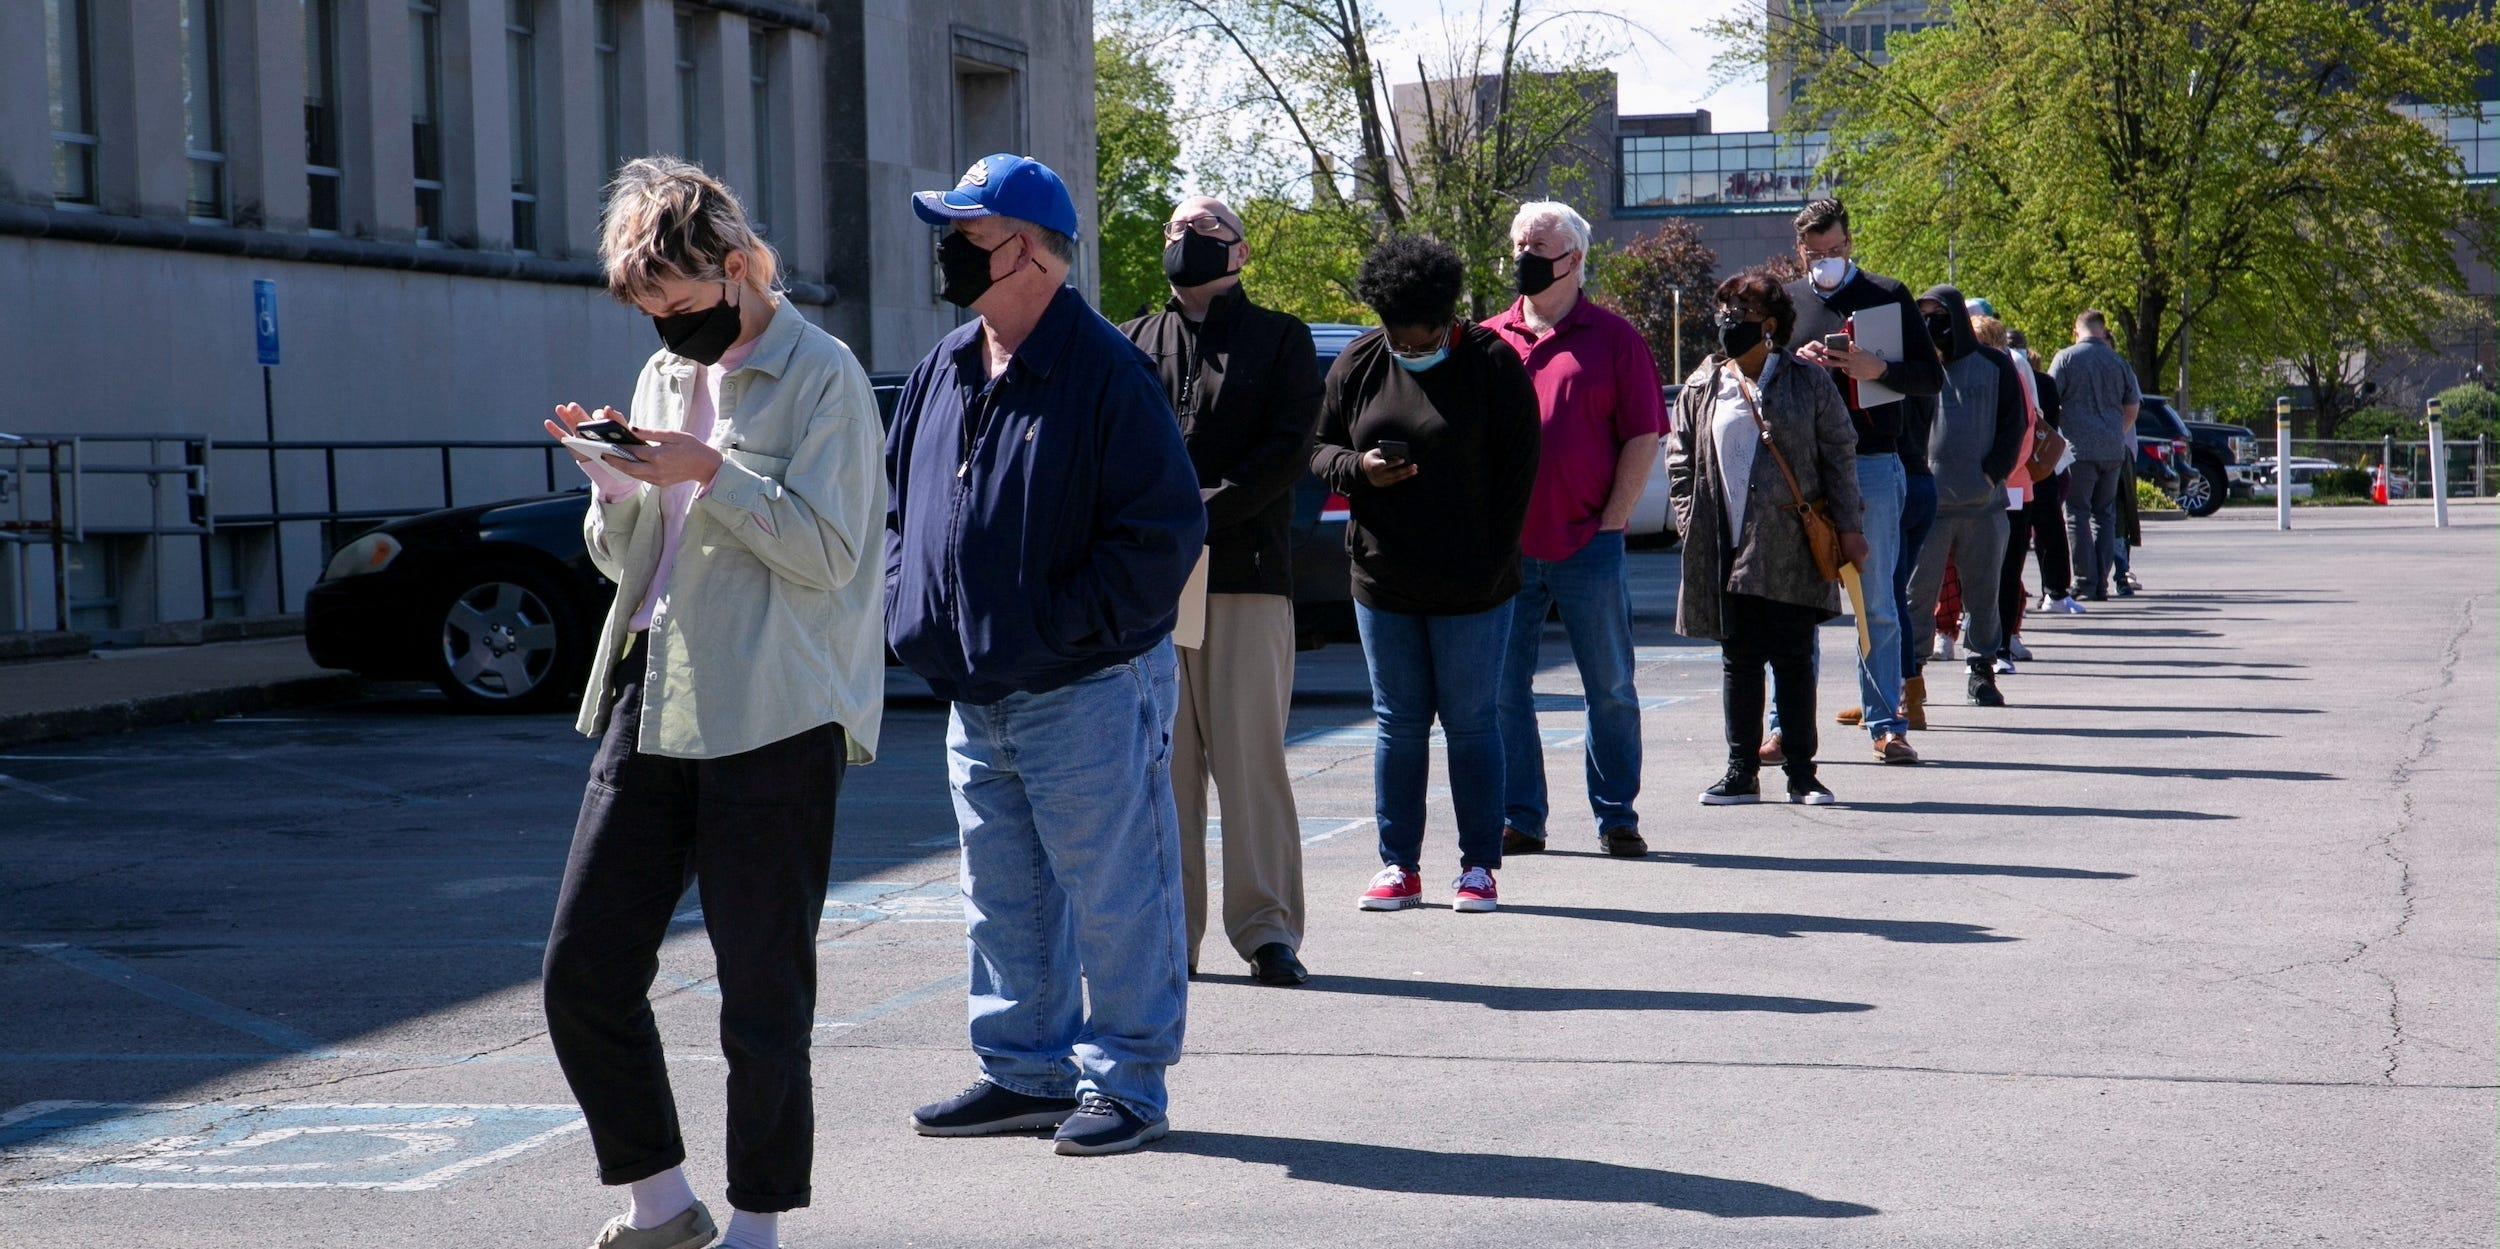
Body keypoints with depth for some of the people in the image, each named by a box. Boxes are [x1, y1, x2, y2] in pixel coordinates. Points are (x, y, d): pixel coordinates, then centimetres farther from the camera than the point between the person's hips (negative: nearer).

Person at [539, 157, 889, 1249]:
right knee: (583, 972, 4)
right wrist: (614, 483, -1)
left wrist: (710, 472, -18)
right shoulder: (663, 376, 16)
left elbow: (828, 551, -12)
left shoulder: (821, 377, -5)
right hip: (648, 706, 7)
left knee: (763, 993, 0)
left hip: (773, 718, -7)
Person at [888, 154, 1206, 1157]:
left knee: (1112, 896, 0)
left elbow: (1163, 531, -17)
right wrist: (909, 612, 6)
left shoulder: (1106, 372, -13)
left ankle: (1124, 1083, 10)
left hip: (1088, 691, -8)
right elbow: (900, 505, 22)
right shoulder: (942, 373, 10)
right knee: (1004, 901, 15)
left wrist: (1060, 626, -18)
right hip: (975, 695, 8)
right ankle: (1027, 1070, 26)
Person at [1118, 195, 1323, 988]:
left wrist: (1203, 512, -14)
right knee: (1162, 757, 2)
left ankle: (1267, 928, -1)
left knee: (1250, 753, -5)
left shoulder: (1280, 340, 10)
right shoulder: (1133, 343, 18)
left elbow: (1287, 448, -2)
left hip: (1247, 573, -2)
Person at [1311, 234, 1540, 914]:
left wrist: (1488, 567, -9)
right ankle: (1398, 866, 13)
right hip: (1382, 580, 3)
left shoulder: (1492, 363, -5)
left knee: (1470, 722, 2)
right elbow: (1318, 450, 10)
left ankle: (1479, 866, 9)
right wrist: (1359, 469, -13)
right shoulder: (1357, 365, 5)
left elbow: (1517, 473, -4)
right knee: (1397, 723, 7)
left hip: (1469, 588, -3)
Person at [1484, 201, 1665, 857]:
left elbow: (1643, 437, 0)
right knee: (1504, 689, 4)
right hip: (1504, 549, 3)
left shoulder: (1613, 338, 2)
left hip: (1588, 547, -3)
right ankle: (1520, 819, 12)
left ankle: (1617, 818, 13)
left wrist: (1611, 520, -7)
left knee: (1610, 689, 4)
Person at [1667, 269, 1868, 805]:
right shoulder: (1702, 388, 9)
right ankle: (1741, 772, 11)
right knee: (1739, 659, 5)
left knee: (1794, 660, 2)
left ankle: (1802, 773, 8)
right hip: (1727, 549, 2)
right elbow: (1680, 459, 13)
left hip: (1791, 549, -2)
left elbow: (1840, 457, 3)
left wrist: (1849, 527, -1)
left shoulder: (1809, 385, 3)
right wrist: (1690, 523, 2)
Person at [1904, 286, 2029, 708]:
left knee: (1983, 591, 6)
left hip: (1984, 502, 1)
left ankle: (1982, 669, 15)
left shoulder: (1993, 365, 8)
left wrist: (1994, 472, -4)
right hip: (1925, 500, -1)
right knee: (1917, 592, -3)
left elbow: (2015, 422, 8)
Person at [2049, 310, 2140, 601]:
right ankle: (2102, 585, 9)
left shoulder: (2066, 358, -3)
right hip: (2113, 449, 4)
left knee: (2077, 514, 0)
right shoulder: (2118, 362, 9)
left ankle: (2085, 585, -6)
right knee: (2105, 514, 11)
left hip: (2078, 447, -4)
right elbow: (2132, 409, 15)